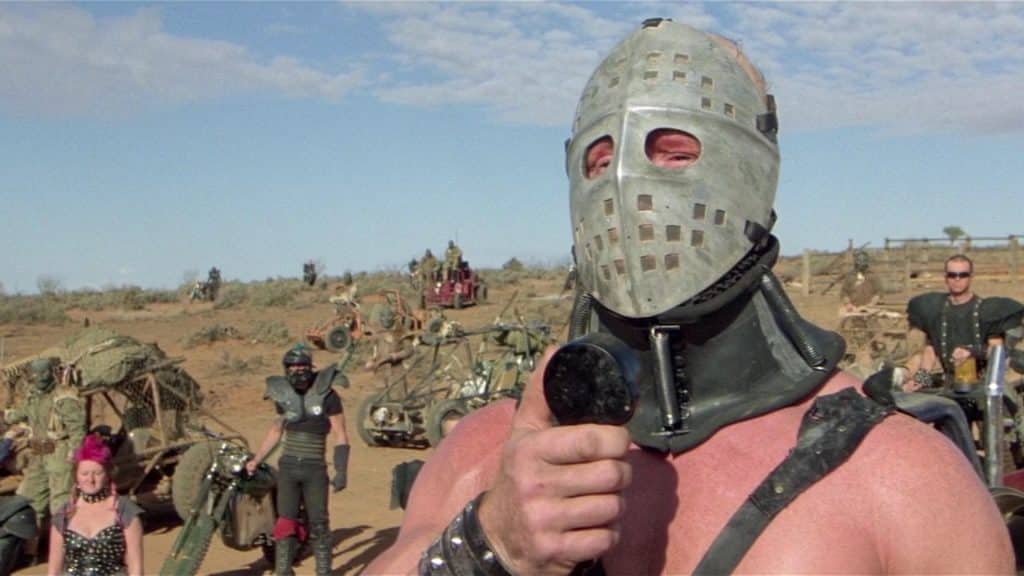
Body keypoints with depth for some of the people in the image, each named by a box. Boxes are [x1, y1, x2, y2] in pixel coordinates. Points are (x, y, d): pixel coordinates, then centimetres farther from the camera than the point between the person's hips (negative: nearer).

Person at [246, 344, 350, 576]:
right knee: (286, 523, 1)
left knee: (318, 523, 3)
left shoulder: (326, 394, -7)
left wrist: (341, 471, -12)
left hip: (315, 469, -3)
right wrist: (256, 460, 15)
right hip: (288, 467, 3)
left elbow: (340, 435, -5)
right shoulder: (283, 394, 5)